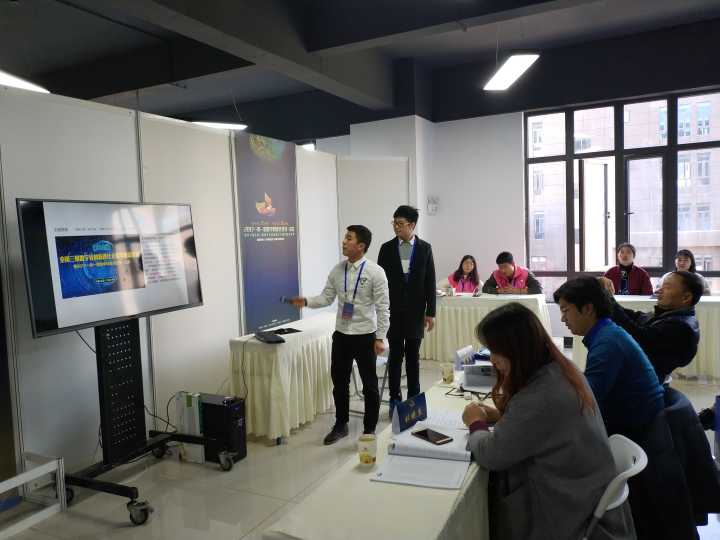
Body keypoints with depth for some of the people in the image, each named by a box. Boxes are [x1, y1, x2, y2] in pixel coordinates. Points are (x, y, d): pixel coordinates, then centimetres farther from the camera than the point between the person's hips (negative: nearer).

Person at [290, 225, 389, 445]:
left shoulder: (375, 272, -13)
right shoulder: (337, 270, 1)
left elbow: (383, 307, -12)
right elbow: (326, 297, 6)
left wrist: (380, 338, -14)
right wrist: (306, 301, -12)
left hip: (365, 335, -4)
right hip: (341, 334, 5)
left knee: (369, 384, 9)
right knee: (339, 382, 15)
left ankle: (370, 428, 28)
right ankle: (341, 425, 35)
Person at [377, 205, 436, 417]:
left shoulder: (425, 248, 1)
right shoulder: (386, 248, 1)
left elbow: (430, 282, 1)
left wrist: (430, 312, -2)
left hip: (416, 311, 0)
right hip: (393, 311, 0)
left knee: (413, 356, 9)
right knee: (395, 356, 3)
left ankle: (414, 398, 19)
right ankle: (395, 399, 13)